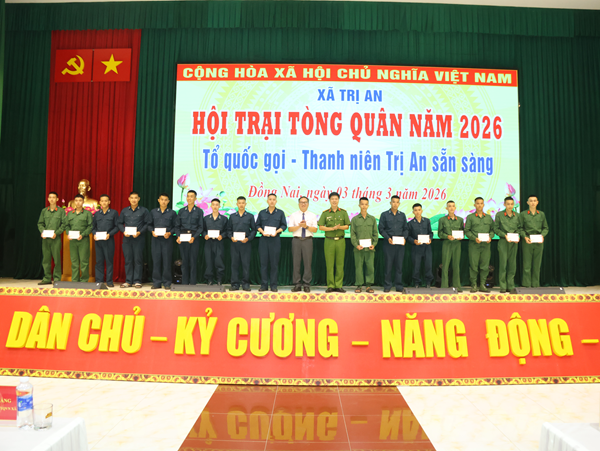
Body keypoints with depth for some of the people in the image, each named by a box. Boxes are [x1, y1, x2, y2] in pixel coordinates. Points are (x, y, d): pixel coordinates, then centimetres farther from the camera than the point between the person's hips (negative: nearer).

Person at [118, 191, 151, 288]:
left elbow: (148, 223, 0)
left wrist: (140, 232, -12)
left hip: (139, 238, -3)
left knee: (138, 260, -2)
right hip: (127, 238, 3)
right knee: (128, 260, 4)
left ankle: (137, 281, 5)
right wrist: (124, 231, -4)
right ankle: (128, 281, 11)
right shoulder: (124, 211, 13)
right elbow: (120, 223, 14)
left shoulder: (144, 210, 3)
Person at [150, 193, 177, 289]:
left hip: (167, 239, -2)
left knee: (167, 261, -1)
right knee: (156, 260, 2)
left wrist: (170, 233, -12)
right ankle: (156, 282, 10)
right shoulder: (153, 212, 12)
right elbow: (149, 224, 14)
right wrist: (152, 231, -5)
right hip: (156, 239, 2)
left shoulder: (172, 213, 6)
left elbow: (176, 226, 4)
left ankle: (167, 283, 6)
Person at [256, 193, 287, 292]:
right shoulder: (262, 213, 11)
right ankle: (264, 285, 8)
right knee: (263, 262, 1)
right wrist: (262, 232, -9)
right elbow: (257, 225, 10)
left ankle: (274, 286, 7)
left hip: (275, 239, -1)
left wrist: (276, 232, -13)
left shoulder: (280, 213, 7)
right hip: (264, 239, 1)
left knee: (274, 263, 0)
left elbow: (284, 225, 4)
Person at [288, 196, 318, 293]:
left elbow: (315, 229, 2)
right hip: (296, 240, 0)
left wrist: (306, 226, -14)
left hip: (307, 240, 0)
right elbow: (290, 228, 0)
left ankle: (307, 285, 6)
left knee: (308, 262, -1)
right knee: (296, 262, 1)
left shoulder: (312, 216, 9)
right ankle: (297, 284, 7)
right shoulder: (294, 215, 9)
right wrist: (299, 225, -13)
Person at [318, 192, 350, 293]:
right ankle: (330, 286, 6)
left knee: (340, 264, 1)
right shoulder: (325, 213, 5)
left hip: (340, 240, 1)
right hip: (329, 240, -1)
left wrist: (339, 227, -15)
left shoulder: (343, 212, 7)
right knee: (329, 264, -1)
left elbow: (347, 226, 5)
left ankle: (338, 285, 8)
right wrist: (332, 228, -12)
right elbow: (320, 227, -1)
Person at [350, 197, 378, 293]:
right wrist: (356, 245, -9)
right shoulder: (355, 219, 6)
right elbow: (352, 234, 3)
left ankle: (369, 285, 10)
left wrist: (374, 244, -4)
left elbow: (375, 233, 9)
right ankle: (359, 286, 11)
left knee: (370, 267, 0)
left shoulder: (372, 219, 9)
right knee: (359, 267, 2)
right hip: (358, 248, -1)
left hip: (370, 248, 1)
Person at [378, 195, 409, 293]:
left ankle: (399, 286, 11)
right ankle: (387, 286, 9)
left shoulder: (402, 215, 12)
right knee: (388, 264, 0)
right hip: (388, 243, -2)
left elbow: (406, 229, 12)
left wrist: (404, 237, -6)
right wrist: (388, 238, -12)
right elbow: (381, 229, 1)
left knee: (399, 265, 3)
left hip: (400, 244, 2)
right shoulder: (384, 215, 4)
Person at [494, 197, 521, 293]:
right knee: (503, 264, -3)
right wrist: (504, 235, -12)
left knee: (512, 264, 5)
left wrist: (517, 235, -5)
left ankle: (511, 286, 12)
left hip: (514, 242, 3)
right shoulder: (499, 215, -1)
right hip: (503, 242, -3)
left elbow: (519, 228, 13)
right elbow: (496, 228, 0)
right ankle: (503, 286, 3)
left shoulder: (517, 215, 7)